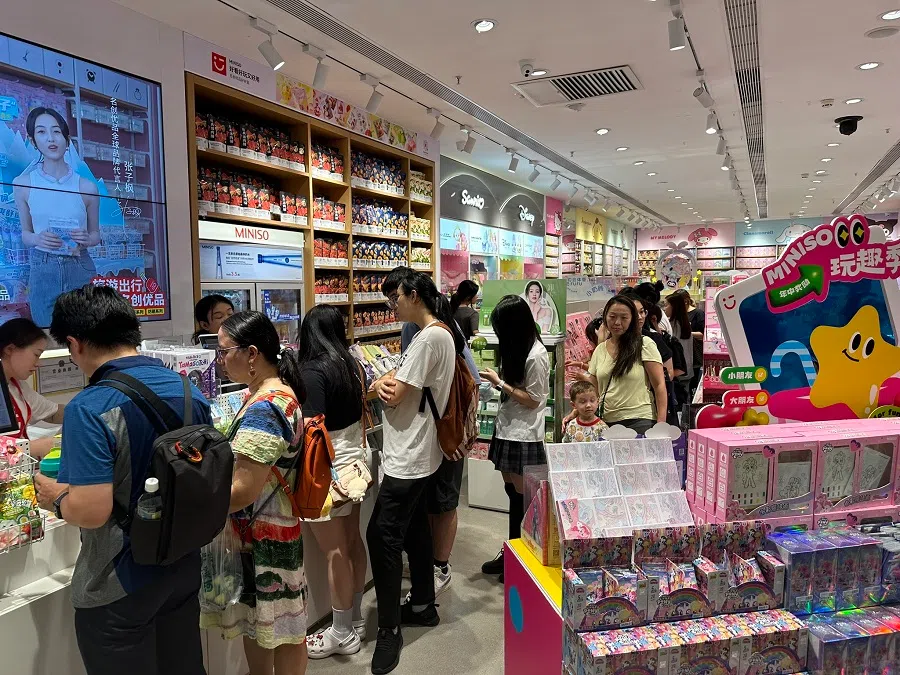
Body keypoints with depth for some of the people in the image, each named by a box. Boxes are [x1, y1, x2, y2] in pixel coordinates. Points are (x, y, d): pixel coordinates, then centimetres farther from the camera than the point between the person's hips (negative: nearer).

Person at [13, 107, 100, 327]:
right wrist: (37, 239, -14)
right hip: (42, 271, 1)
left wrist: (86, 240, -14)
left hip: (80, 270, 0)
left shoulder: (87, 187, -3)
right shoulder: (22, 184, -1)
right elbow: (25, 233, 8)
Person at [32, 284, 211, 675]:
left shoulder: (90, 408, -23)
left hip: (120, 586, -6)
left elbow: (91, 511, -27)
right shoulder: (190, 392, -2)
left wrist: (57, 498, -7)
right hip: (184, 566, 6)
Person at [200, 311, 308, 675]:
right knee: (254, 617, 24)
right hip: (259, 532, 9)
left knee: (280, 629, 10)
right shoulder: (278, 392, 5)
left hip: (265, 537, -9)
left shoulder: (264, 409, -26)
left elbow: (242, 491, -26)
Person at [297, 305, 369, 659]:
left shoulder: (312, 372, -19)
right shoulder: (352, 364, 4)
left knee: (335, 552, 4)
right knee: (352, 542, 17)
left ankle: (342, 634, 19)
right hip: (354, 464, 8)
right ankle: (355, 619, 32)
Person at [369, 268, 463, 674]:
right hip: (415, 453, 10)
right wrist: (387, 383, -7)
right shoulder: (441, 333, 13)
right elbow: (402, 387, 14)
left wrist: (378, 385, 0)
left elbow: (394, 395, -20)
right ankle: (422, 605, 34)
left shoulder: (430, 337, -20)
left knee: (382, 536, -4)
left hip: (409, 457, -10)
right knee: (414, 530, 19)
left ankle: (389, 630, 8)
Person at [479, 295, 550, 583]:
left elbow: (533, 400, -16)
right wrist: (497, 379, 0)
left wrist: (500, 382, -14)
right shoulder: (516, 349, 10)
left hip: (523, 435, -8)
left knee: (522, 495, 2)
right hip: (507, 429, 8)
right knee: (511, 491, 14)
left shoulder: (536, 355, -18)